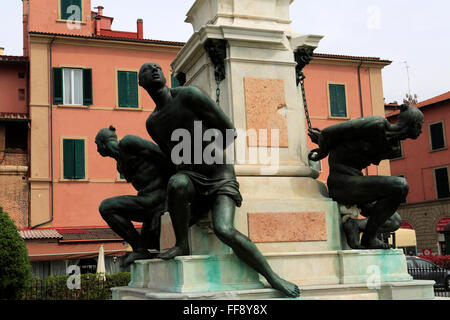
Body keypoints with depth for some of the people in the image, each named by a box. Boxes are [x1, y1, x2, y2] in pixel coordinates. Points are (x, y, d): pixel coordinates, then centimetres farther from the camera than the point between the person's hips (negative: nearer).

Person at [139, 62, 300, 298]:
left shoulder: (189, 95, -7)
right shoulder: (152, 123, 12)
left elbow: (230, 131, -6)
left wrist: (206, 157, 2)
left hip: (221, 177, -4)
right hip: (191, 179, 4)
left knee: (224, 230, -27)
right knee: (177, 183, -34)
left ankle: (273, 277, -14)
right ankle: (182, 245, -15)